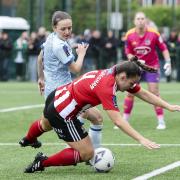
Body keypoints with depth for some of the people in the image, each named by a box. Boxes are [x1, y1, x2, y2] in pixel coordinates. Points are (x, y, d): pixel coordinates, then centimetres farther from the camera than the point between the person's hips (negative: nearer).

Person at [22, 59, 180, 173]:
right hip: (62, 115, -9)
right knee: (87, 154, -5)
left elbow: (143, 93, 4)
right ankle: (42, 162, 4)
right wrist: (141, 139, -39)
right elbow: (118, 121, -36)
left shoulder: (117, 74, -4)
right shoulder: (106, 87, -30)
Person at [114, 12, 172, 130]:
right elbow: (128, 52, 1)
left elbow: (163, 48, -6)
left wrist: (168, 62, -13)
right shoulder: (130, 35, -8)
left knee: (154, 91, -8)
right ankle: (125, 121, 10)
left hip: (151, 66, -2)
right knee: (130, 92, 1)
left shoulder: (153, 33, -14)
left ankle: (161, 121, -2)